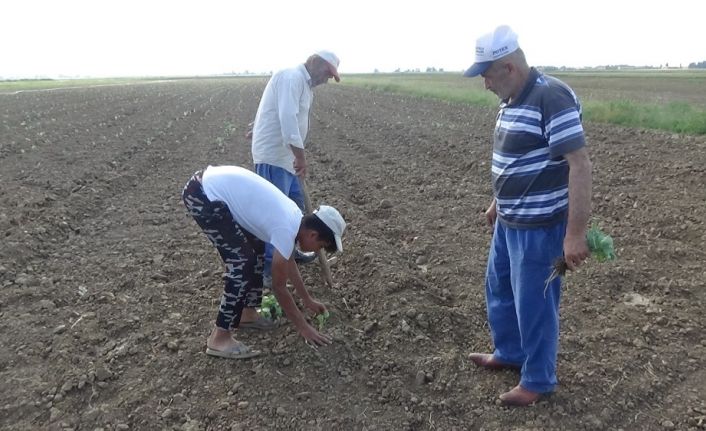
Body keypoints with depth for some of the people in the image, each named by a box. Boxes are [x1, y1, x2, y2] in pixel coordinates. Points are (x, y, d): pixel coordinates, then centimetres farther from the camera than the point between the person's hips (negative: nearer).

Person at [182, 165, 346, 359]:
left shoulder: (295, 217, 8)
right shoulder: (287, 229, -18)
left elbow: (289, 261, 25)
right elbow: (279, 287, -9)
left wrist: (307, 299, 32)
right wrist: (303, 327, 1)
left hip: (215, 184, 10)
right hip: (202, 194, -10)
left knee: (256, 250, 17)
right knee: (242, 262, -12)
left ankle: (247, 313, 29)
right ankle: (219, 339, -4)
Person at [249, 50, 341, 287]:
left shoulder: (304, 84, 17)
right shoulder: (292, 77, -16)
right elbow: (287, 117, -28)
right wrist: (301, 155, -31)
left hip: (285, 155, 11)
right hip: (273, 155, -10)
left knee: (295, 203, 19)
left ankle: (289, 250, 35)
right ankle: (267, 269, -4)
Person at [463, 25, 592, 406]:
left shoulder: (552, 98, -21)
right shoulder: (511, 101, 8)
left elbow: (580, 165, -24)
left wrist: (576, 232, -26)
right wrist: (498, 203, 28)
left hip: (539, 227, -9)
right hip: (509, 221, 10)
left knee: (533, 304, 5)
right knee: (498, 289, 22)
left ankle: (538, 380, 25)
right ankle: (509, 353, 43)